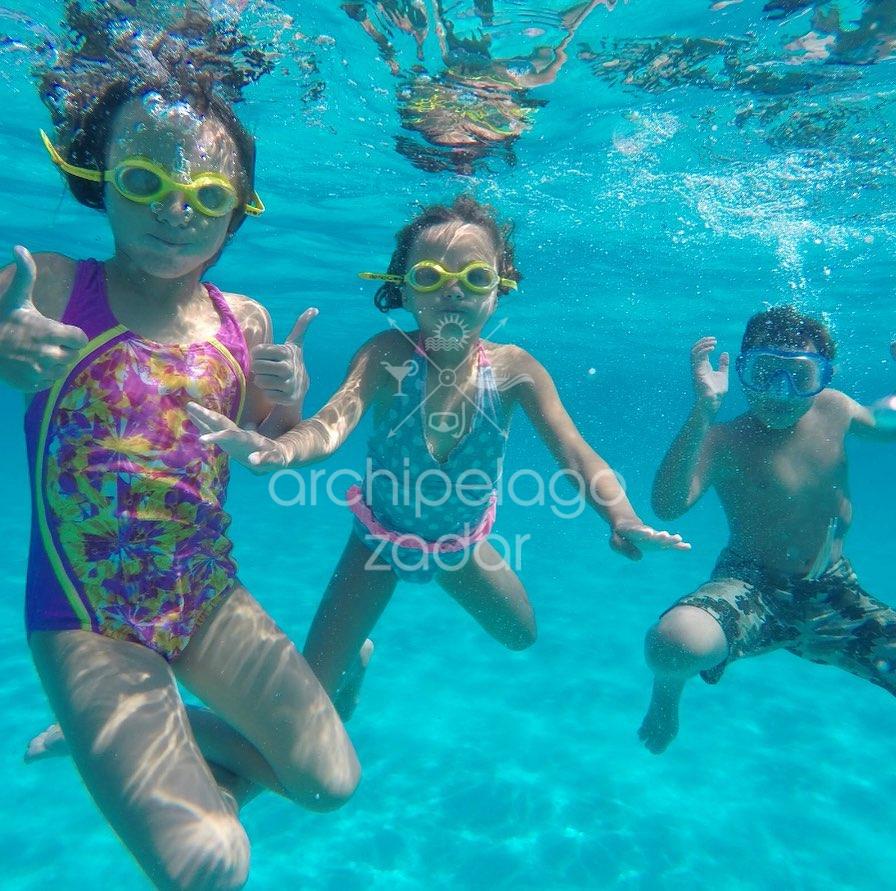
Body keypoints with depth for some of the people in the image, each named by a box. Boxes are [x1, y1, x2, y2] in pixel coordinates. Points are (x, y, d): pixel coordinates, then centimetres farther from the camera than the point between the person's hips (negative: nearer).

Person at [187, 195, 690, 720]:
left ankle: (447, 571, 50)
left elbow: (575, 452, -31)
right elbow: (333, 424, -43)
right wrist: (282, 449, -67)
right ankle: (359, 659, 39)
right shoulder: (389, 355, -29)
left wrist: (623, 520, -49)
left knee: (521, 636, 22)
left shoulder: (513, 369, -24)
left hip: (462, 539, 2)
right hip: (383, 534, -2)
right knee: (312, 691, -2)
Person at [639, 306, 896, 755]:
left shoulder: (834, 410, -2)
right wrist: (702, 415, -43)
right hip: (751, 589, -4)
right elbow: (668, 506, -34)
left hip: (834, 595, 5)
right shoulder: (725, 441, -17)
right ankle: (667, 689, 4)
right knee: (674, 644, -35)